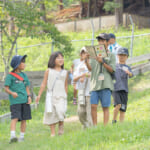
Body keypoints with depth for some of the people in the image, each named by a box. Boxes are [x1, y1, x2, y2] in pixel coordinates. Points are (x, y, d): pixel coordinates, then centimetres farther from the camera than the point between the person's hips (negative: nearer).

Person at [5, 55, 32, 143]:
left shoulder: (24, 75, 14)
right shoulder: (10, 76, -2)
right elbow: (6, 88, -5)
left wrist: (29, 96, 4)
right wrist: (12, 93, -23)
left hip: (24, 101, 5)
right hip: (15, 101, -5)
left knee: (24, 119, 5)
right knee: (15, 118, -17)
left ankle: (22, 136, 14)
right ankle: (12, 136, -25)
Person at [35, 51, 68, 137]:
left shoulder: (65, 72, 9)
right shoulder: (49, 71, 5)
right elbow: (44, 84, 8)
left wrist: (65, 96, 19)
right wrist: (39, 95, 5)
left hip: (61, 96, 0)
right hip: (51, 96, 0)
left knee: (61, 111, -20)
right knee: (51, 114, 1)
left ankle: (61, 125, 6)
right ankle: (53, 132, 9)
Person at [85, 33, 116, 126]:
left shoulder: (111, 55, 8)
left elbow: (112, 70, -3)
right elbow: (90, 69, 6)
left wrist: (102, 62, -15)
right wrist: (86, 60, -11)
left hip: (106, 85, -2)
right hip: (95, 84, 2)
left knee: (105, 107, -3)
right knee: (93, 106, -6)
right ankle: (95, 126, 2)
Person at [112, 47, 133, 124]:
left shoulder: (127, 68, 12)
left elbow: (131, 75, -9)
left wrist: (128, 72, -31)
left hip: (124, 89, 2)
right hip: (115, 89, -2)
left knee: (123, 109, -1)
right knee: (118, 104, -23)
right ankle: (114, 121, -8)